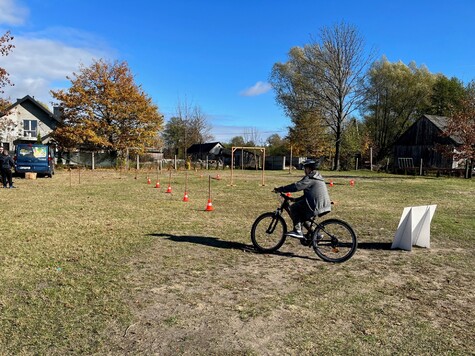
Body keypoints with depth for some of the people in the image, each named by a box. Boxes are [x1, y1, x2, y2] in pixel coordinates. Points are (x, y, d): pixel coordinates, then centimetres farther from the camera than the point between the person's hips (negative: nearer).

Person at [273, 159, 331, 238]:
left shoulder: (310, 178, -10)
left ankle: (297, 231, -10)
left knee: (294, 208, -5)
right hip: (324, 205, 10)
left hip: (317, 206, -10)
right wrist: (296, 199, 23)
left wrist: (280, 189, -13)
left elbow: (296, 186, -18)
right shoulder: (317, 177, 22)